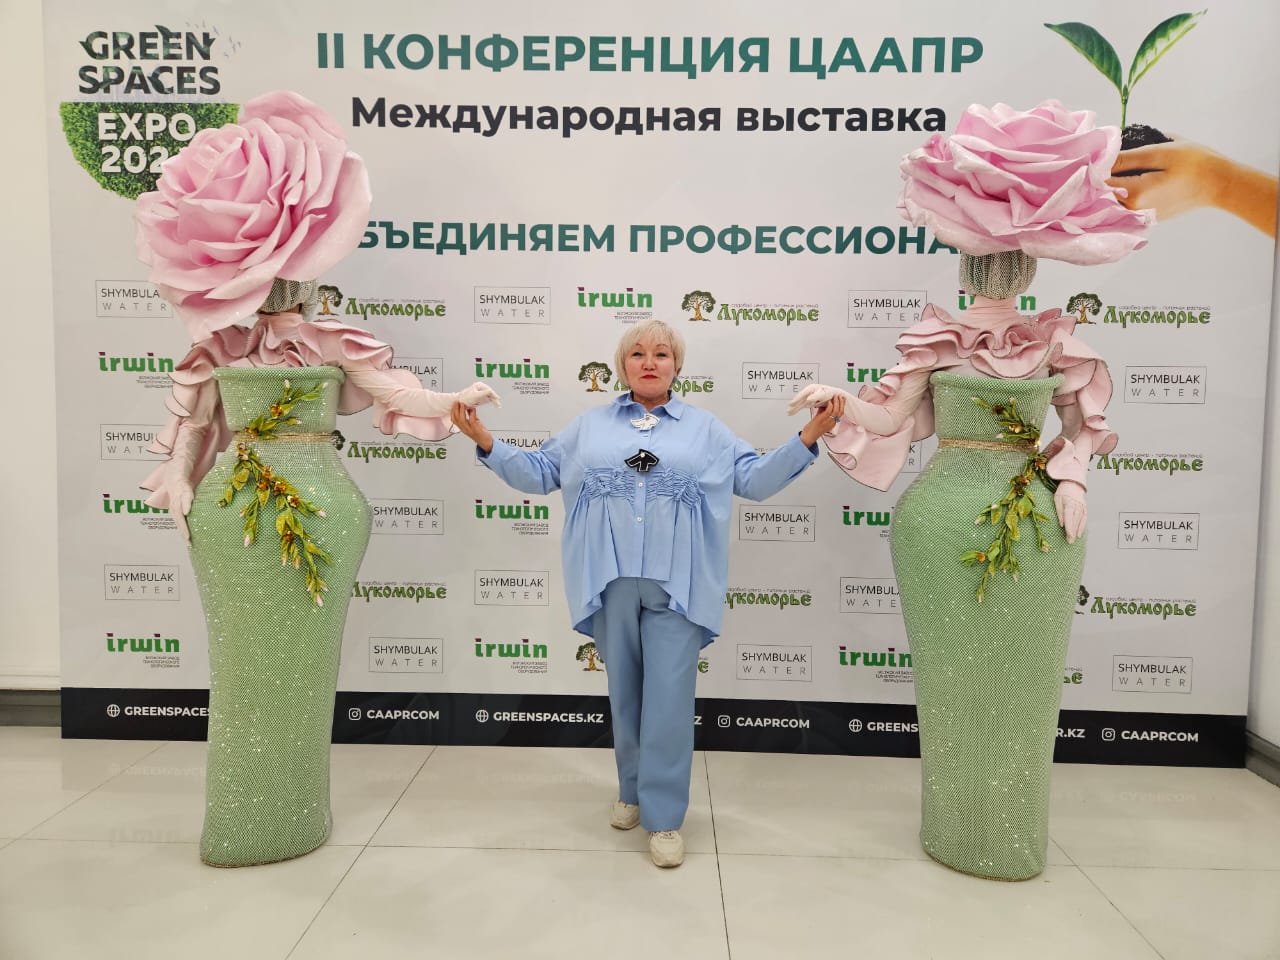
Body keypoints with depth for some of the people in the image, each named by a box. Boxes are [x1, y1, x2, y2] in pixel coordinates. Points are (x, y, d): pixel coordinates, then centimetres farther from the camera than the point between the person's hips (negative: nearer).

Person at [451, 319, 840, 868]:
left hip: (676, 582, -1)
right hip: (610, 579, 2)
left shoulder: (705, 429, 12)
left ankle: (664, 817, 7)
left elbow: (756, 479, 8)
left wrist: (807, 438, -3)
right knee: (624, 691, 12)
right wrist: (485, 442, 2)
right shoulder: (590, 426, 15)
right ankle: (632, 790, 31)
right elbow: (539, 473, 13)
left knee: (669, 696, -5)